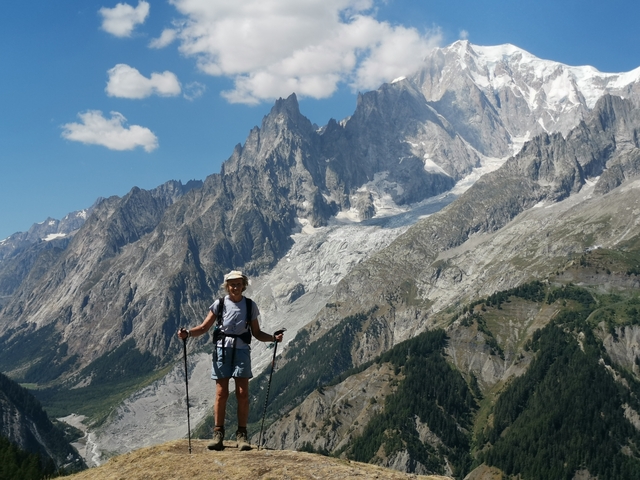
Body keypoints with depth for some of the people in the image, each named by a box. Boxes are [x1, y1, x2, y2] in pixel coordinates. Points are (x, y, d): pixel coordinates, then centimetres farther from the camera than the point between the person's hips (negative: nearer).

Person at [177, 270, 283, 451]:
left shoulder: (250, 306, 6)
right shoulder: (219, 305, 3)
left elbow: (257, 333, 10)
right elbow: (203, 328, 4)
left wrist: (274, 337, -7)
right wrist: (187, 333, -13)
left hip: (241, 350, 0)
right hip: (222, 349, 0)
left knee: (242, 393, -3)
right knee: (221, 393, -1)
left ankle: (242, 435, 5)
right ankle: (218, 434, 6)